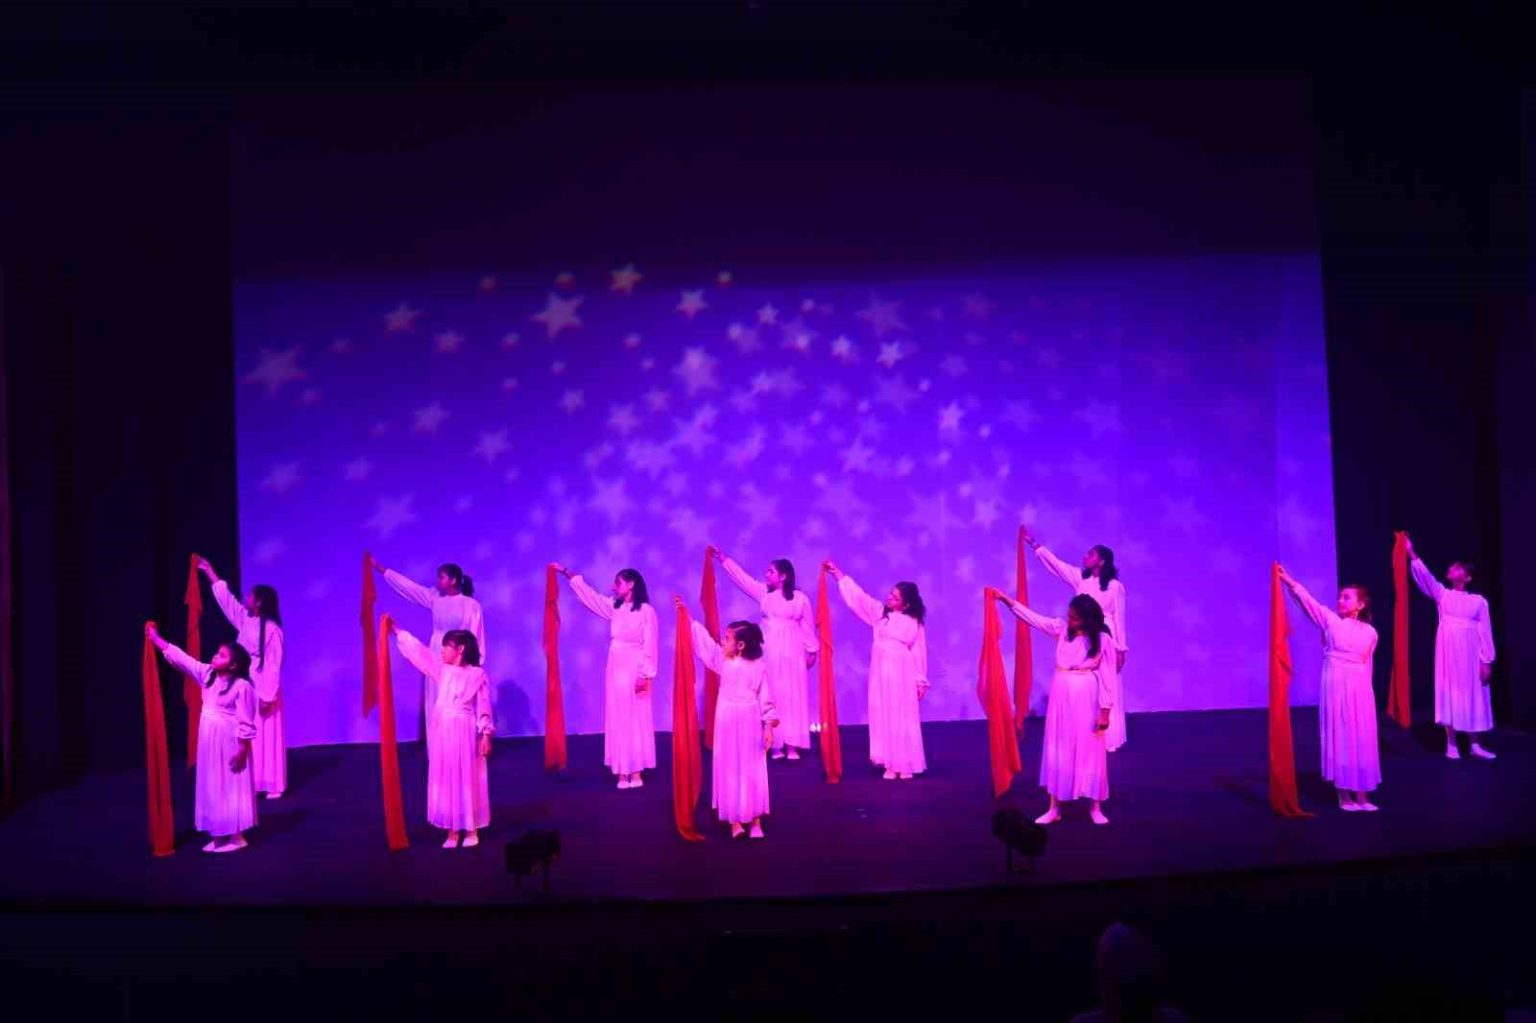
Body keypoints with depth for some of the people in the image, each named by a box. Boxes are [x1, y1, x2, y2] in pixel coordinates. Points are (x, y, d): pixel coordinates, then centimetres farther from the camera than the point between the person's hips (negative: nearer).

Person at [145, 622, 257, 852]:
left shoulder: (242, 686, -17)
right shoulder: (207, 674, 4)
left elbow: (246, 722, -17)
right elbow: (181, 659, 6)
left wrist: (242, 750, -19)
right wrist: (156, 639, 3)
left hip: (230, 742, -8)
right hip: (209, 740, 8)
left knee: (231, 788, -1)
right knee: (212, 787, 13)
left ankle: (236, 836, 9)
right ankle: (217, 835, 23)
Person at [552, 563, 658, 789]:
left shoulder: (646, 611, -9)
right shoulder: (613, 607, 10)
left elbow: (650, 646, -11)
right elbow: (589, 594, 17)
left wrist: (646, 675, -15)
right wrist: (567, 573, 17)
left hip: (635, 669, -6)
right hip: (615, 667, 7)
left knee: (636, 719, -2)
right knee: (617, 719, 6)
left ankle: (636, 771, 2)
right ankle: (622, 772, 9)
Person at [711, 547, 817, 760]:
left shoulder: (800, 598, -4)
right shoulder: (763, 592, 4)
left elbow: (808, 626, 1)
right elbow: (741, 577, 3)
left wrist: (811, 651, 4)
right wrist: (723, 559, -2)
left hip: (792, 652, -3)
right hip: (770, 652, 3)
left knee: (793, 696, 1)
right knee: (772, 696, 3)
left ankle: (792, 745, 5)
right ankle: (776, 744, 8)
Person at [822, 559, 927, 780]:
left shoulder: (914, 623, 2)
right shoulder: (879, 611, 7)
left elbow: (919, 652, 3)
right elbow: (858, 595, 6)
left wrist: (921, 681, 3)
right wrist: (838, 573, 3)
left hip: (903, 672, -2)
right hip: (881, 670, 2)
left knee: (903, 718, 1)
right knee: (883, 716, 2)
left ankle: (905, 764, 9)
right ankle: (890, 764, 8)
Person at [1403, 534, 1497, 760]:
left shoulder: (1478, 601, 5)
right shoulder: (1441, 594, 5)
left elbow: (1485, 631, 2)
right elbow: (1425, 576, -10)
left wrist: (1486, 660, -4)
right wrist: (1412, 555, -23)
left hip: (1470, 654, 0)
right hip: (1448, 652, 0)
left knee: (1472, 695, 5)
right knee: (1449, 693, 1)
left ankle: (1475, 745, 15)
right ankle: (1451, 744, 8)